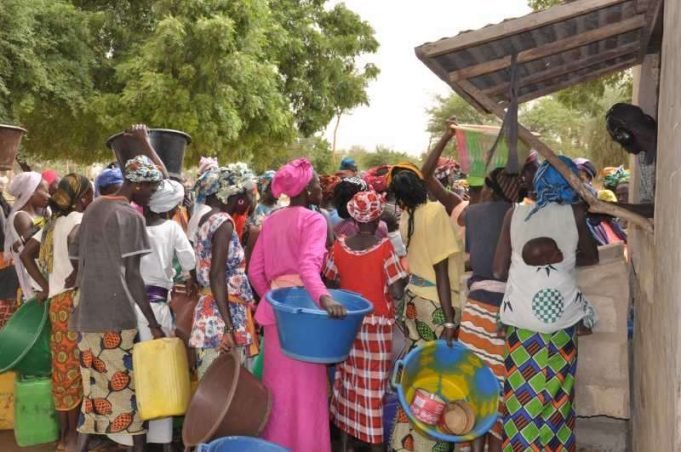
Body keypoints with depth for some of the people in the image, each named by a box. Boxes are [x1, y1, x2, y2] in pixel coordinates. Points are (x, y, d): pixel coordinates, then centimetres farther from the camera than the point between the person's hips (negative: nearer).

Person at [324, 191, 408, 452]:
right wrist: (404, 276, 1)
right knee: (375, 384, 6)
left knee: (348, 380, 15)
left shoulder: (340, 246, -4)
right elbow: (397, 292, -18)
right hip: (377, 325, -4)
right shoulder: (384, 247, -16)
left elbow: (330, 281, 7)